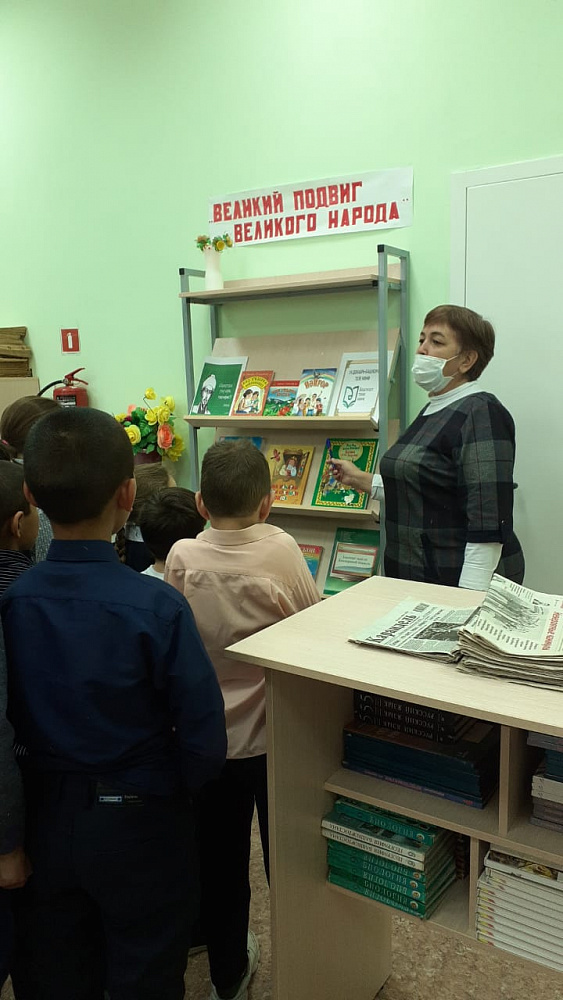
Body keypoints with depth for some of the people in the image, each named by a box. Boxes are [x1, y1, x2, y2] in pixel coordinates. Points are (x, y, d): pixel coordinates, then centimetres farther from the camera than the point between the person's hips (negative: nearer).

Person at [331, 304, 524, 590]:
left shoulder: (480, 414, -17)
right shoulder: (433, 411, 11)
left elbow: (489, 523, -24)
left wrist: (470, 599, -27)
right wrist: (360, 479, 18)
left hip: (458, 584, -9)